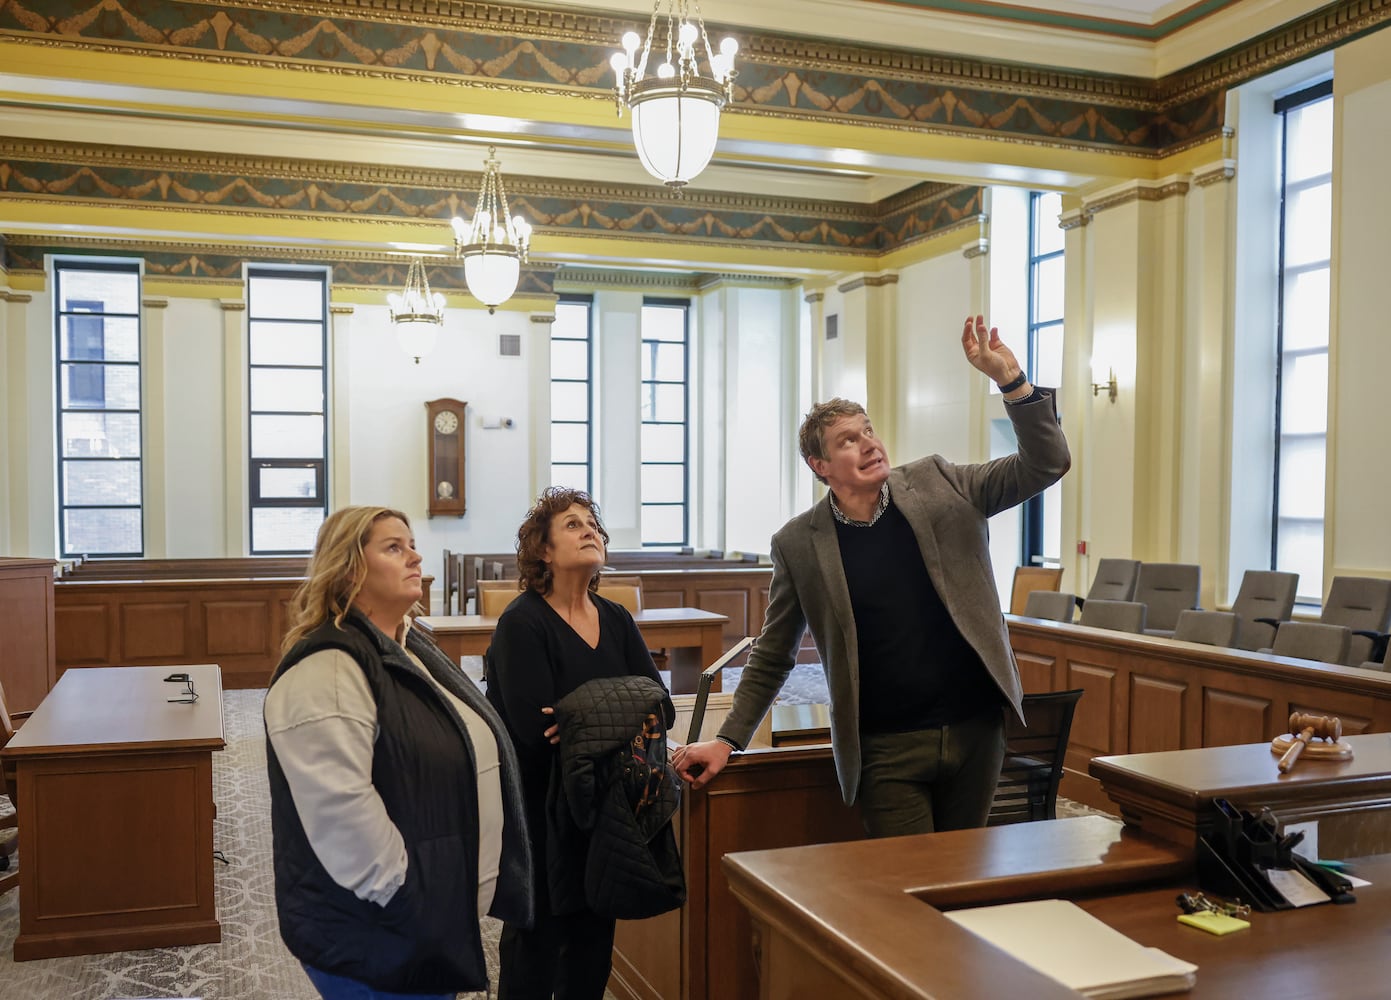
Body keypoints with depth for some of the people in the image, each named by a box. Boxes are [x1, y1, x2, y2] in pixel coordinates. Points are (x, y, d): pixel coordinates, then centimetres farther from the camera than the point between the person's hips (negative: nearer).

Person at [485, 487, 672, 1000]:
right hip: (540, 815, -6)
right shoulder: (522, 623, -14)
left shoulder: (616, 620, 6)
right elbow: (536, 729, -24)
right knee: (536, 944, 7)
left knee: (594, 939, 14)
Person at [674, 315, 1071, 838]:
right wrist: (727, 740, 0)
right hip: (887, 751, -2)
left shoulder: (938, 483, 2)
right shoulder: (798, 543, -3)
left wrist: (1009, 379, -15)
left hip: (976, 730, 2)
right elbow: (772, 657, 6)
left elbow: (1045, 465, -2)